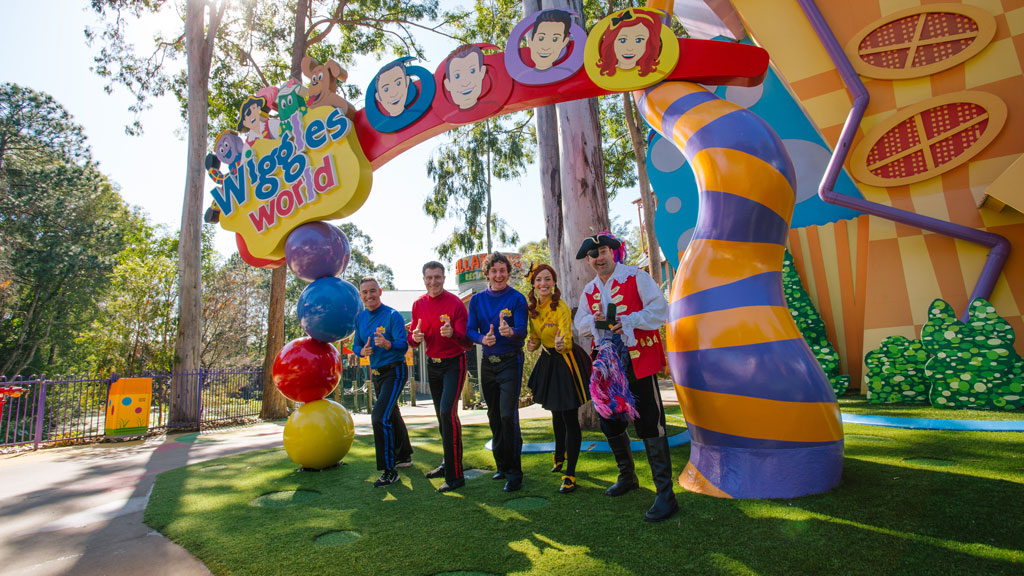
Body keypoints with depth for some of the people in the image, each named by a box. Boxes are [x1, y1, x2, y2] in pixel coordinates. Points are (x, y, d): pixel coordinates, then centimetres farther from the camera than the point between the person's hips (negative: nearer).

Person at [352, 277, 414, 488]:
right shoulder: (360, 318, 6)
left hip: (395, 371, -8)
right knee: (392, 416, 21)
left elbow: (403, 345, -22)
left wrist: (387, 344, -43)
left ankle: (389, 471, -10)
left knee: (380, 416, -20)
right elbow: (356, 345, 9)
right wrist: (363, 351, -14)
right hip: (377, 373, 8)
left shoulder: (392, 315, -16)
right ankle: (404, 456, 40)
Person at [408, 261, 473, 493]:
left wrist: (452, 333, -37)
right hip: (432, 364, 6)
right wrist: (415, 338, -16)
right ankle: (448, 463, 32)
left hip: (454, 363, -6)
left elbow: (467, 343, -16)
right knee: (441, 414, 15)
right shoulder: (419, 304, 2)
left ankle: (455, 476, -10)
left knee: (448, 411, -18)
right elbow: (413, 339, 8)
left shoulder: (455, 303, -15)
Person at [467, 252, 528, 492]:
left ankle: (515, 472, 0)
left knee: (508, 415, -12)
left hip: (510, 362, -5)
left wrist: (510, 332, -38)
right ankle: (502, 465, 29)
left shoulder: (517, 299, -7)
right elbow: (470, 330, 0)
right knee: (494, 416, 13)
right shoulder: (477, 299, 5)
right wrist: (482, 338, -21)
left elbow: (522, 331, -15)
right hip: (488, 362, 5)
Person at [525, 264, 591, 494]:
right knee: (556, 414, 23)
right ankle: (560, 456, 45)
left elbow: (567, 338, -31)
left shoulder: (561, 307, -20)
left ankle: (570, 474, 5)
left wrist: (562, 343, -52)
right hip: (547, 361, 7)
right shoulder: (532, 308, 0)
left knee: (570, 419, -4)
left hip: (566, 361, -7)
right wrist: (532, 343, -9)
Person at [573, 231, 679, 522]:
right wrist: (594, 319, -7)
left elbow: (660, 308, -11)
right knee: (609, 423, 14)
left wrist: (629, 320, -23)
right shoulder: (589, 290, 12)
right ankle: (627, 477, 36)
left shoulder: (636, 277, -5)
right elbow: (580, 323, 16)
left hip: (639, 363, -6)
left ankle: (665, 494, 4)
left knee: (650, 425, -7)